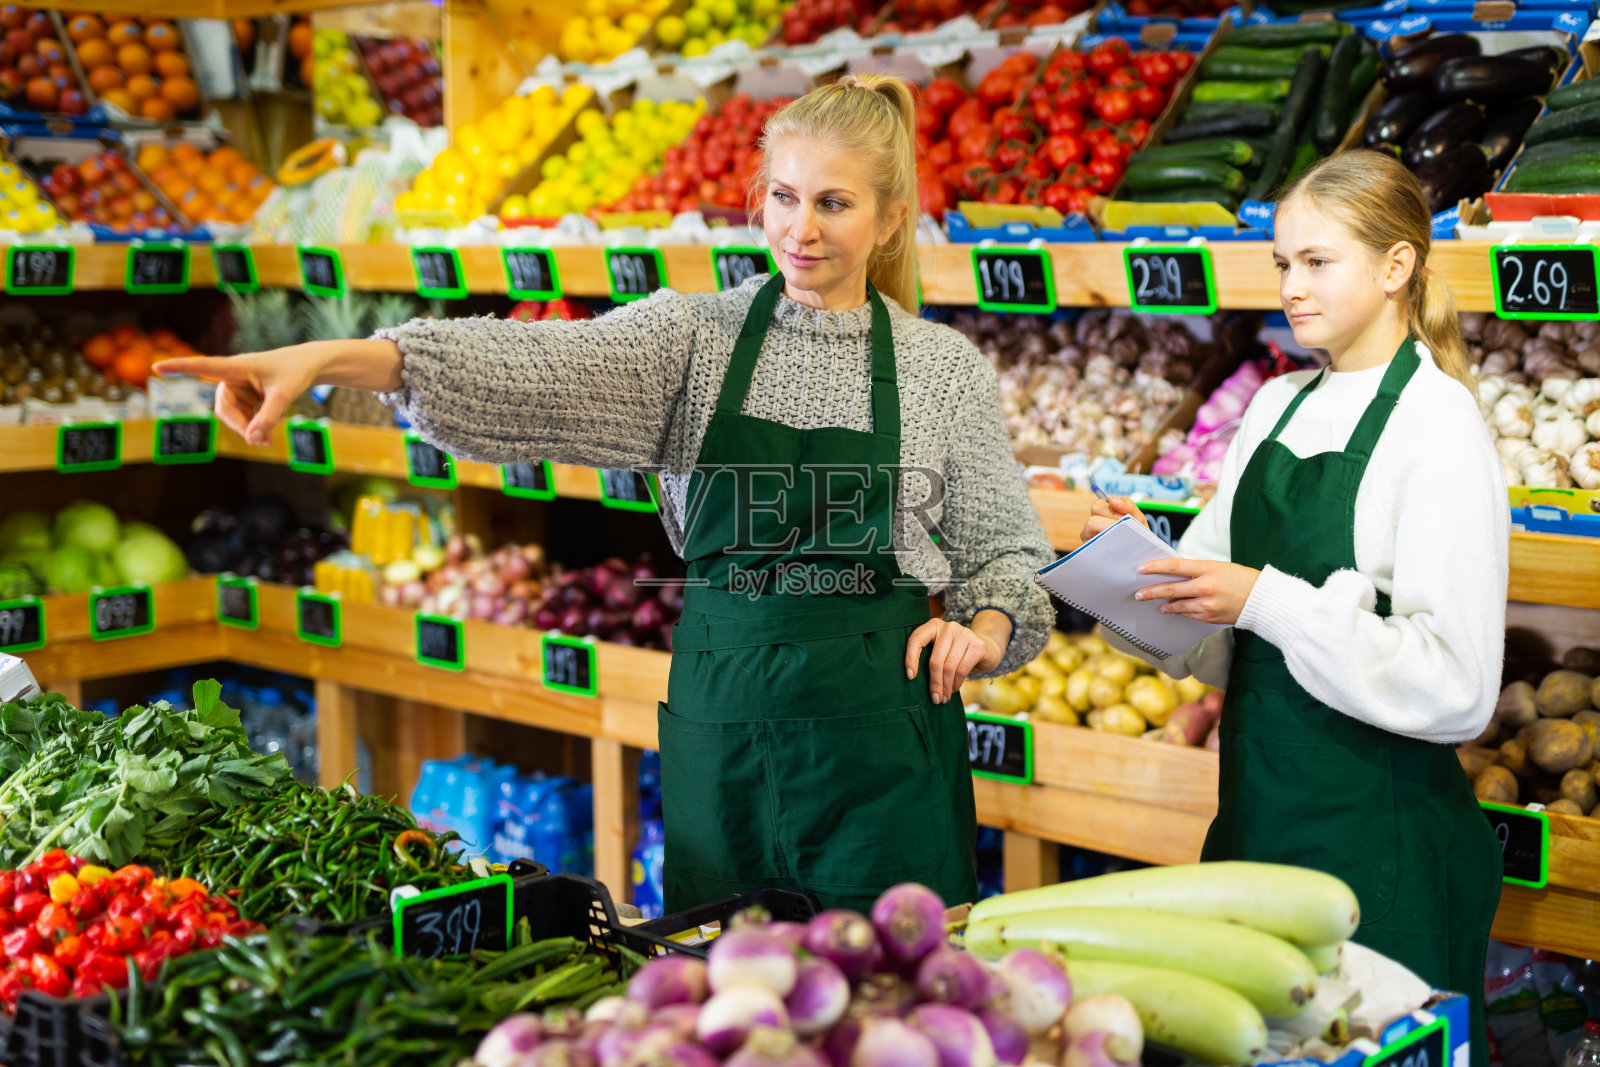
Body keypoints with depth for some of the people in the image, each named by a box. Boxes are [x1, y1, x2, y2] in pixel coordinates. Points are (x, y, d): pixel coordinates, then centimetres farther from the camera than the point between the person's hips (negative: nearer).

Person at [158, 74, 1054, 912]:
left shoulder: (947, 367, 3)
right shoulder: (695, 338, 0)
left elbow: (1009, 551, 10)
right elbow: (538, 369, -16)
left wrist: (987, 623, -13)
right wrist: (333, 358, -31)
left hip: (882, 730, -1)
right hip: (722, 723, 1)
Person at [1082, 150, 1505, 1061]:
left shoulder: (1436, 426, -12)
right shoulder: (1278, 406, 9)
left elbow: (1458, 687, -18)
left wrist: (1266, 601, -20)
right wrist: (1147, 560, -6)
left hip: (1379, 832, -6)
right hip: (1261, 809, 7)